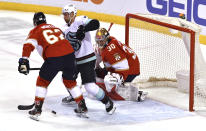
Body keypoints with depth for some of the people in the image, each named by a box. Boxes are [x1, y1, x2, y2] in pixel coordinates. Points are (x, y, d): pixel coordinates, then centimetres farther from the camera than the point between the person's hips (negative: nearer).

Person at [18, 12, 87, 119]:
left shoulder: (35, 31, 12)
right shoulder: (55, 28, 29)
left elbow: (28, 45, -5)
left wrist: (24, 60, -12)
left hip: (54, 58, -5)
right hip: (69, 53, 5)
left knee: (42, 81, 15)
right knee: (70, 81, 25)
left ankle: (37, 109, 13)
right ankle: (82, 106, 27)